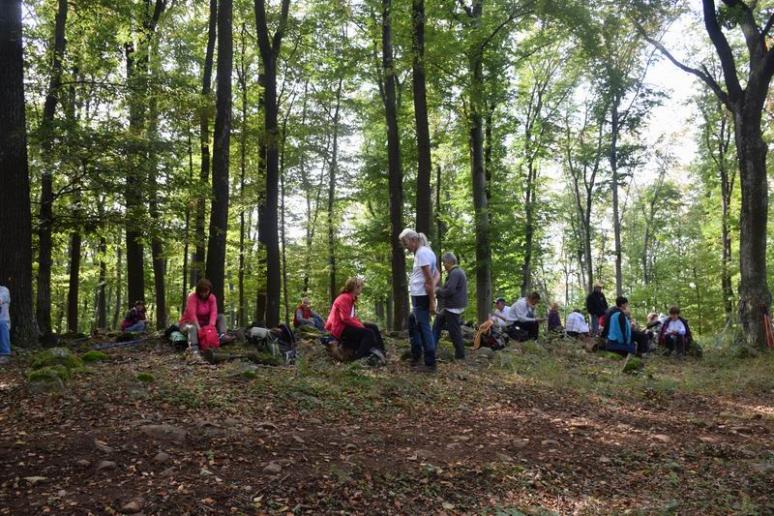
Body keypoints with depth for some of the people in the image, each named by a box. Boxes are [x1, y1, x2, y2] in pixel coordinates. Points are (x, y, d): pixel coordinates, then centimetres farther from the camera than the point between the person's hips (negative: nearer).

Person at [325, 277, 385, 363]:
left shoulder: (351, 298, 16)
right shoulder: (344, 298, -17)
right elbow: (345, 318, -24)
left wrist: (361, 323, -3)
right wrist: (360, 325, -18)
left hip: (347, 325, 11)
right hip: (340, 328, -11)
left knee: (374, 328, 8)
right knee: (369, 333, -22)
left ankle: (380, 352, 3)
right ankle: (358, 358, -24)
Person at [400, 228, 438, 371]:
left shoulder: (422, 253, -15)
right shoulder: (425, 251, 17)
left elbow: (428, 279, -20)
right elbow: (436, 273, 19)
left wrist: (432, 301, -21)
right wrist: (433, 289, 1)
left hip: (421, 297, -11)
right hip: (419, 296, 11)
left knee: (424, 327, -6)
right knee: (413, 324, 21)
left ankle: (430, 363, -2)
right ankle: (416, 356, 30)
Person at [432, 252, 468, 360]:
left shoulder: (455, 273, -19)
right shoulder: (458, 272, 14)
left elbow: (449, 291, -26)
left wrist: (437, 291, -9)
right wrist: (439, 292, 10)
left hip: (453, 307, -11)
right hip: (450, 306, 11)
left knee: (454, 331, -3)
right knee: (438, 322, 18)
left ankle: (460, 355, 6)